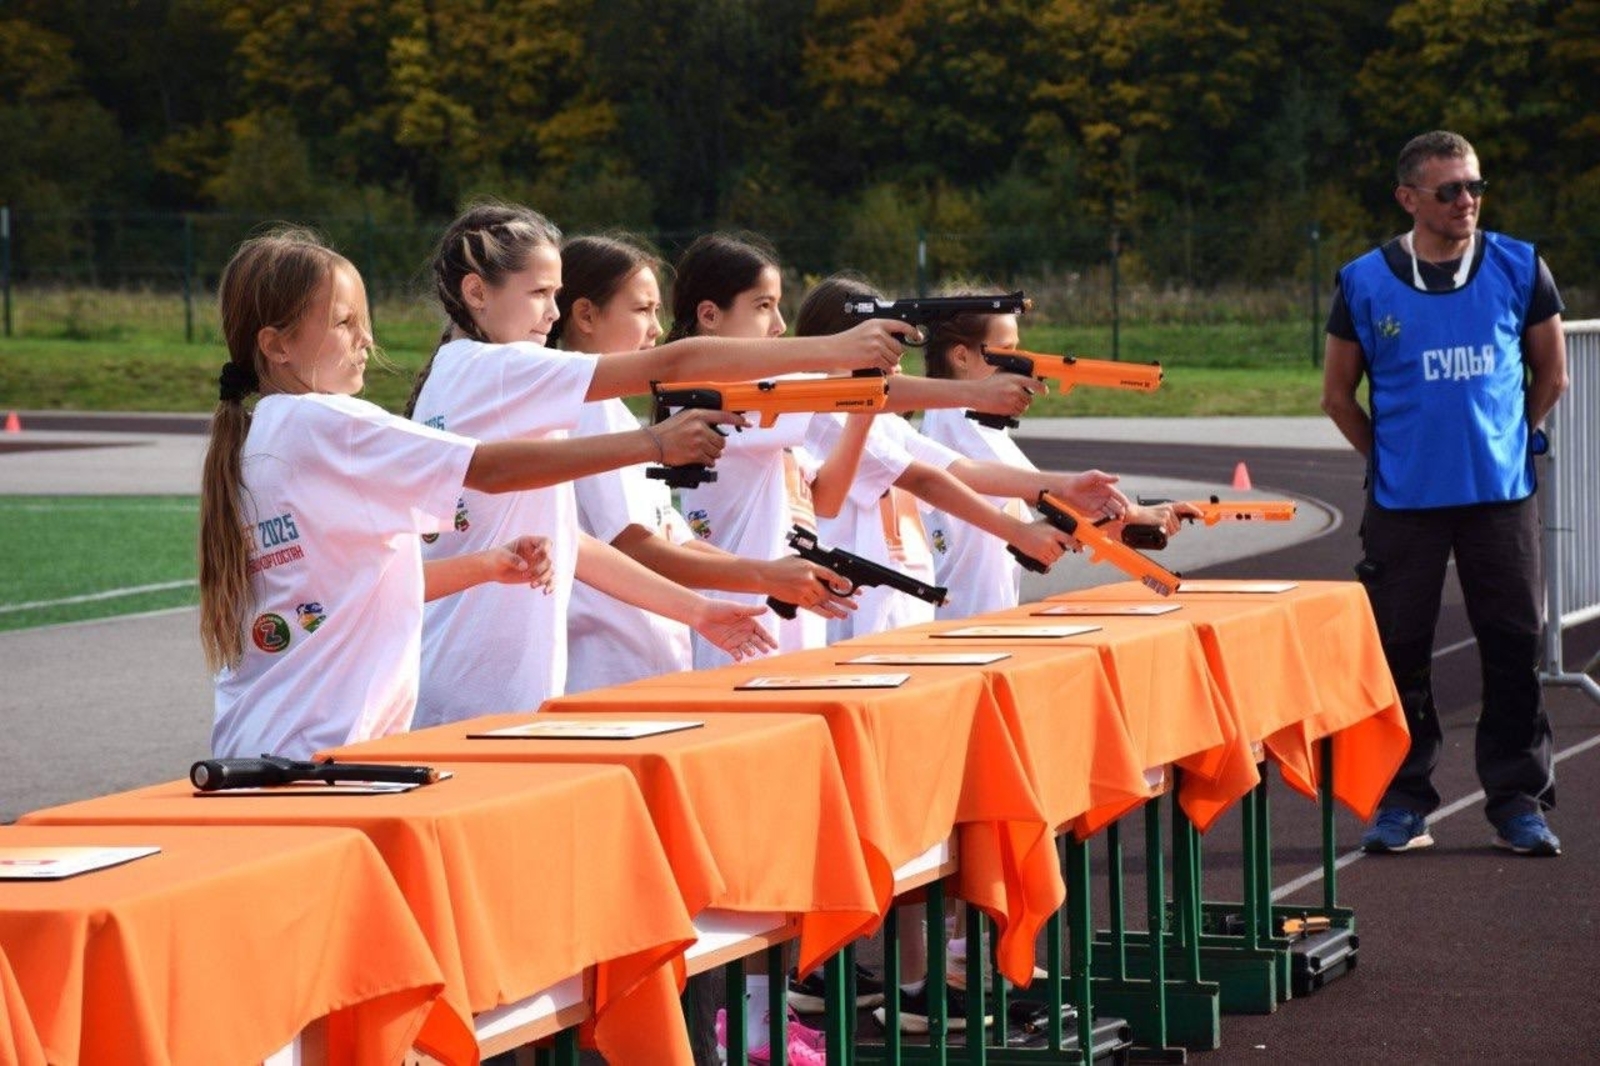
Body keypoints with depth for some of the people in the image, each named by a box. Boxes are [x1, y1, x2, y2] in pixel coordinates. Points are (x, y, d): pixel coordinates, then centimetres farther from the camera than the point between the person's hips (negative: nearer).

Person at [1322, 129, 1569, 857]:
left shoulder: (1519, 270, 3)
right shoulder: (1366, 283, 0)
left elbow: (1551, 374, 14)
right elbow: (1338, 395, 10)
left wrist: (1512, 441, 9)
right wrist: (1387, 459, 4)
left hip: (1501, 493, 1)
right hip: (1403, 499, 0)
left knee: (1514, 647, 1)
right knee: (1399, 651, 3)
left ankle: (1519, 801, 9)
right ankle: (1401, 802, 11)